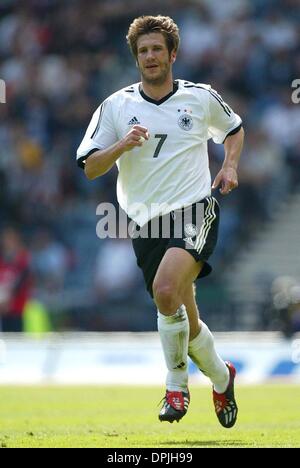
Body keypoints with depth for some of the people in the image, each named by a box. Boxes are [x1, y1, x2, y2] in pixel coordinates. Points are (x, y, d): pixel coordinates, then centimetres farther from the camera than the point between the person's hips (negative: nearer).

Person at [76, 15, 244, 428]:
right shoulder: (116, 107, 6)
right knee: (185, 322, 6)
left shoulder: (202, 97, 7)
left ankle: (176, 385, -12)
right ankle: (222, 379, 34)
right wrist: (121, 146, -13)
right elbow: (90, 168, 5)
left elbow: (234, 129, 27)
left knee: (166, 291, -29)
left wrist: (230, 166, 8)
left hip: (195, 211, -3)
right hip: (146, 223, 3)